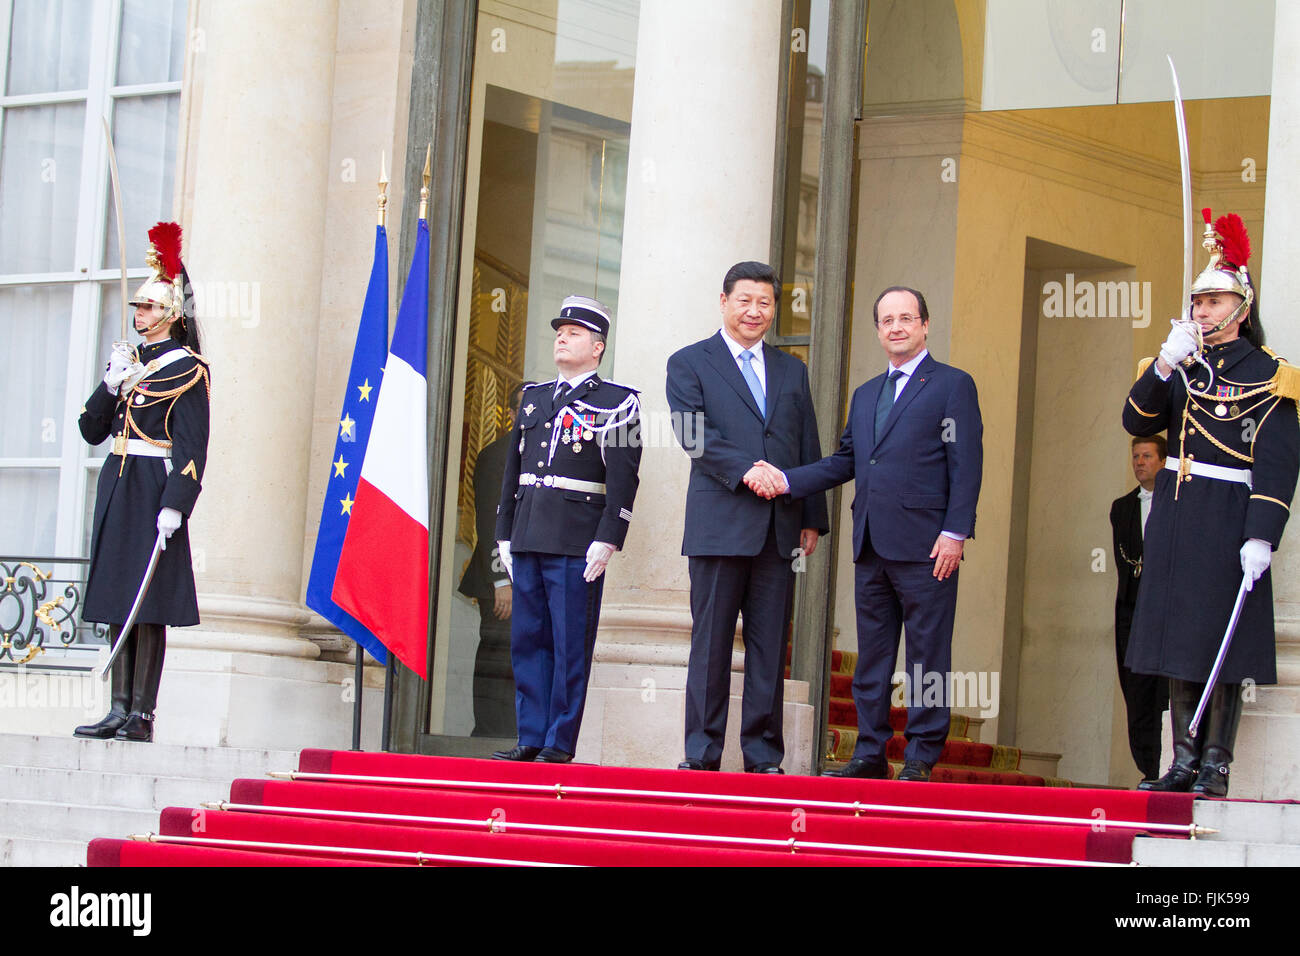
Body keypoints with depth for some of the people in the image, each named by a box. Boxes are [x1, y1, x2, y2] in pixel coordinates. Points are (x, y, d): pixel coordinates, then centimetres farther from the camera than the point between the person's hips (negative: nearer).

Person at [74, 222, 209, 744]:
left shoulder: (186, 368, -4)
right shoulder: (126, 360, 16)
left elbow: (192, 447, -11)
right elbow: (92, 430, 13)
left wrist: (174, 505, -19)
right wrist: (112, 384, -2)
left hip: (154, 489, -7)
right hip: (116, 486, 7)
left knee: (149, 605, -8)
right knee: (117, 601, 4)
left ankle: (142, 715, -8)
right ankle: (120, 710, 5)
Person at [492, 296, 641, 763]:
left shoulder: (617, 402, 0)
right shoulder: (533, 398, 18)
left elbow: (623, 478, -7)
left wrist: (607, 540, -15)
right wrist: (504, 534, 15)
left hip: (578, 544, -6)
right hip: (529, 540, 6)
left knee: (570, 645, -4)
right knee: (526, 641, 6)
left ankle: (560, 745, -1)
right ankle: (531, 739, 12)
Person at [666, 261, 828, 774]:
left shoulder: (792, 370, 19)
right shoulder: (689, 364, 6)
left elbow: (809, 449, 17)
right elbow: (694, 435, -8)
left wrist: (812, 519, 9)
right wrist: (746, 470, -20)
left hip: (780, 529, 4)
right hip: (719, 524, -4)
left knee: (770, 646, 3)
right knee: (711, 643, -2)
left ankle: (763, 754, 6)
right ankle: (702, 754, 3)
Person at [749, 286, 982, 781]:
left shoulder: (953, 386, 1)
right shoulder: (865, 395, 21)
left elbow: (966, 465, -6)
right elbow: (844, 462, 19)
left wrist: (955, 534, -14)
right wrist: (786, 480, 5)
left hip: (924, 545, -7)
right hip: (871, 546, 7)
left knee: (927, 655, -4)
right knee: (871, 655, 9)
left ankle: (921, 759, -1)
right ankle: (870, 754, 14)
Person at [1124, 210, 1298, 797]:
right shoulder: (1181, 368, 13)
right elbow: (1138, 422, -1)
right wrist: (1164, 366, -17)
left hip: (1229, 519, -6)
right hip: (1174, 515, 6)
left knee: (1223, 642, -6)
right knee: (1179, 638, 7)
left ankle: (1215, 766, -2)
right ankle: (1184, 763, 12)